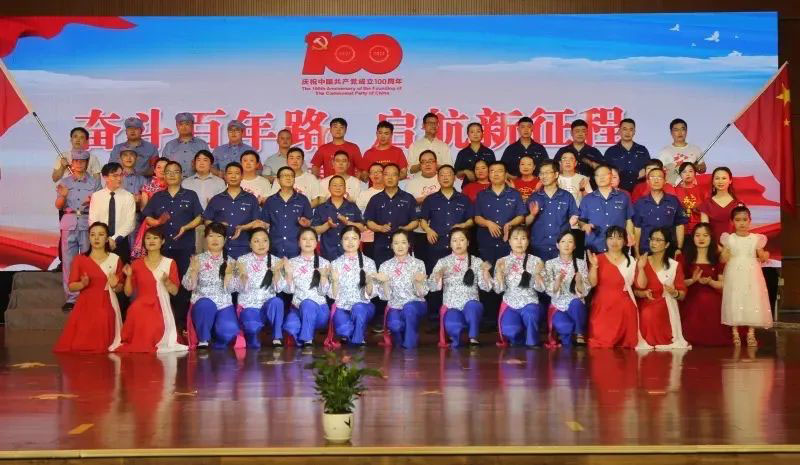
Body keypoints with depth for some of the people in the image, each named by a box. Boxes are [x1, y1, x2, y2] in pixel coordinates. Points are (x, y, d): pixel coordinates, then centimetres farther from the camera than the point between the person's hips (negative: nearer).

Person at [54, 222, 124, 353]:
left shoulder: (115, 260, 5)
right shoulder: (79, 260, 3)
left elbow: (120, 287, 11)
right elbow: (71, 287, 3)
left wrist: (115, 285, -12)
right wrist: (82, 284, -19)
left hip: (106, 308, 0)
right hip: (85, 307, 0)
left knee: (102, 347, -8)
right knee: (78, 346, -8)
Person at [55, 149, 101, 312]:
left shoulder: (94, 182, 7)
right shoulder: (64, 182, 9)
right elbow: (58, 206, 8)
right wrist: (63, 196, -12)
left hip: (88, 222, -1)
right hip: (69, 222, 1)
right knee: (68, 260, -1)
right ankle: (71, 298, 4)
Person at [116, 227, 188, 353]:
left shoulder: (170, 263, 4)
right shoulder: (136, 264, 9)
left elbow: (175, 291, 0)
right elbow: (128, 292, 7)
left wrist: (166, 281, -19)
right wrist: (129, 276, -9)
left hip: (161, 308, -2)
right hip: (141, 307, 2)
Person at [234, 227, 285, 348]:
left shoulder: (276, 261, 3)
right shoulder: (242, 260, 0)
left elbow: (277, 288, -6)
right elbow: (240, 288, -5)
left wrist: (276, 272, -22)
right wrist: (243, 274, -24)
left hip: (268, 305, 1)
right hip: (248, 305, -1)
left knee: (277, 301, -34)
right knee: (253, 328, -32)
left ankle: (277, 337, -20)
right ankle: (253, 339, 4)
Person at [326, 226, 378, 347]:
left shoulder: (369, 263, 1)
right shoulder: (335, 264, 4)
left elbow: (369, 295, -3)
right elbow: (333, 295, 0)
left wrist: (369, 283, -22)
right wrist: (335, 281, -17)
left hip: (363, 307, 0)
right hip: (342, 307, 0)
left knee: (358, 308, -36)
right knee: (344, 330, -31)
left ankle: (356, 342, -13)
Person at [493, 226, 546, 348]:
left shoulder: (536, 261, 3)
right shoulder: (502, 261, 5)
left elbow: (540, 288, -1)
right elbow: (498, 289, -1)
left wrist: (537, 273, -19)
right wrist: (499, 271, -15)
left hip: (529, 302, 0)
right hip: (510, 303, 1)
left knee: (530, 316, -37)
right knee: (509, 330, -28)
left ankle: (532, 343, -8)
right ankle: (519, 340, 8)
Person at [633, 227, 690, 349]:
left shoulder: (675, 266, 4)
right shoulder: (642, 262, 6)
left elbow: (683, 294, 1)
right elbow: (637, 289, -4)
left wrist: (674, 293, -21)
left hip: (666, 312, 0)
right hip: (646, 311, 0)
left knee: (665, 345, -19)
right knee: (648, 335, -22)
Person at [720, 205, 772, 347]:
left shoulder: (756, 239, 2)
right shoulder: (729, 239, 0)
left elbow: (761, 257, 7)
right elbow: (723, 259, 2)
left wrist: (764, 257, -14)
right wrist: (724, 256, -20)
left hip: (751, 275, 1)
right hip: (735, 275, -1)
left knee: (752, 302, 0)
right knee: (735, 302, -1)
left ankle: (751, 334, 9)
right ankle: (735, 333, 8)